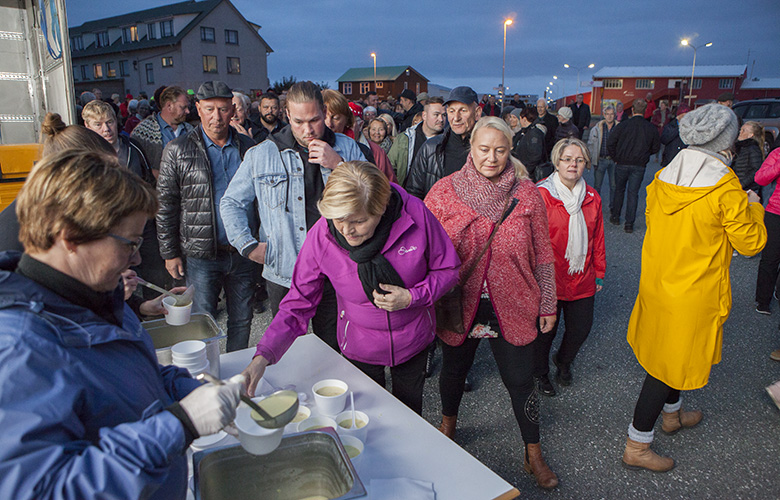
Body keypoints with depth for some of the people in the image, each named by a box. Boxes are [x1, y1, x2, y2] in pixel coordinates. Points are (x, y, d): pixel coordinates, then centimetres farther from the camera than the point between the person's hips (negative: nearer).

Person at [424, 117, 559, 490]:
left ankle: (534, 454, 34)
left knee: (521, 380, 9)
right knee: (454, 369, 20)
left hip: (512, 306, 0)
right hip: (459, 305, 0)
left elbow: (542, 254, 3)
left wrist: (547, 304, 5)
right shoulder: (444, 191, -7)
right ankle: (448, 423, 51)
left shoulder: (526, 193, -4)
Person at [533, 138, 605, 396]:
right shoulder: (541, 195, -13)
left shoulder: (592, 198, 4)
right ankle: (541, 372, 37)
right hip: (549, 279, -5)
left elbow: (597, 239, 12)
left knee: (581, 328, 13)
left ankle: (563, 360, 46)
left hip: (582, 279, 5)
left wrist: (599, 273, 15)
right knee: (546, 329, 8)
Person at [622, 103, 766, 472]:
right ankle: (637, 447, 15)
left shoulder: (662, 179, -2)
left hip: (658, 281, 7)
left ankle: (671, 415, 48)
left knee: (668, 353, 25)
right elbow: (751, 243, -8)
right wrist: (753, 208, 10)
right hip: (693, 293, -7)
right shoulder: (726, 190, -20)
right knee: (672, 361, 4)